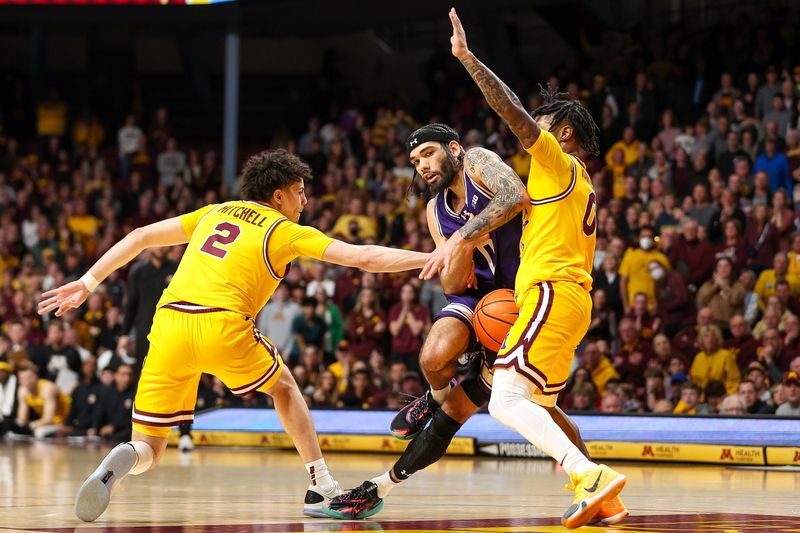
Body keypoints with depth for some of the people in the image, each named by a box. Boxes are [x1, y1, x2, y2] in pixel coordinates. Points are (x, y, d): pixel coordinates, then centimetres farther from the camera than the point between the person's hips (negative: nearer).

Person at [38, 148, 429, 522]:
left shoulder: (216, 213, 25)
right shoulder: (286, 231, 12)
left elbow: (140, 237, 22)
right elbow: (362, 258, 5)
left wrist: (86, 284, 23)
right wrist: (429, 259, 10)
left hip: (168, 324, 3)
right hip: (223, 326, -3)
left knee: (148, 451, 7)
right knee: (284, 388, 28)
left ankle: (114, 466, -28)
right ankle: (323, 489, 26)